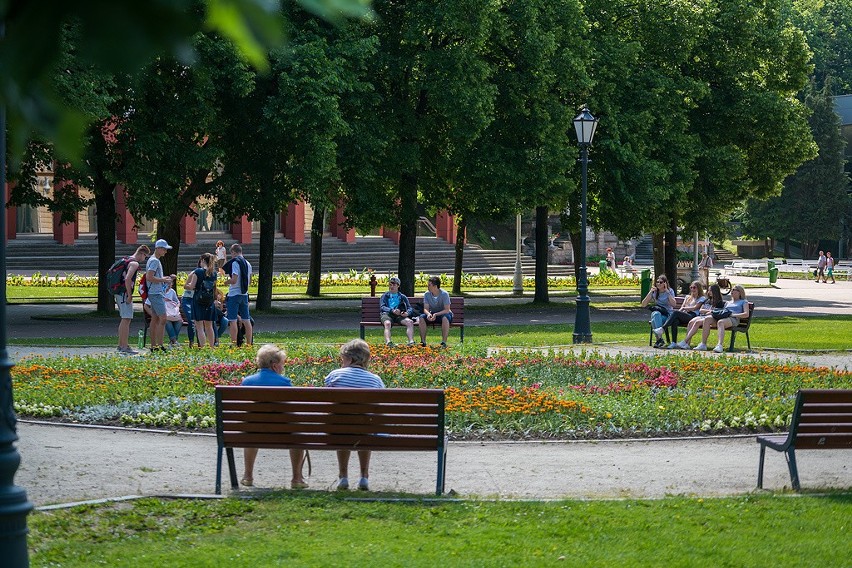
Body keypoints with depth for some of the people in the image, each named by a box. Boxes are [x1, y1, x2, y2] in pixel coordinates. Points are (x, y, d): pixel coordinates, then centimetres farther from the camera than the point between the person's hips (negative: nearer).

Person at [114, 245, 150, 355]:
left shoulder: (127, 261, 18)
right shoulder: (134, 263, -13)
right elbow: (127, 279, -24)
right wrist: (129, 295, -20)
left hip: (119, 293, 10)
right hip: (124, 294, -10)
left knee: (124, 320, 16)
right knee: (126, 319, -9)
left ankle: (121, 345, 21)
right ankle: (125, 347, -11)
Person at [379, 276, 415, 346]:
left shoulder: (402, 297, 25)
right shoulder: (385, 296, 20)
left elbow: (409, 307, 15)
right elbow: (382, 307, 3)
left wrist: (407, 313, -13)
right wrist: (392, 310, -18)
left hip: (399, 315, 2)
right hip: (387, 314, -2)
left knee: (410, 322, -27)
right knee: (387, 323, -38)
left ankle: (411, 342, -38)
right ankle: (388, 342, -57)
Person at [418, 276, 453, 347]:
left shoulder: (444, 294, -20)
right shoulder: (427, 294, -7)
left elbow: (447, 310, -23)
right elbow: (425, 309, -7)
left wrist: (436, 314, -36)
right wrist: (428, 314, -32)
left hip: (443, 313, -4)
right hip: (432, 314, 4)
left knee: (445, 318, -39)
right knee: (422, 317, -24)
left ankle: (444, 342, -35)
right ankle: (423, 341, -20)